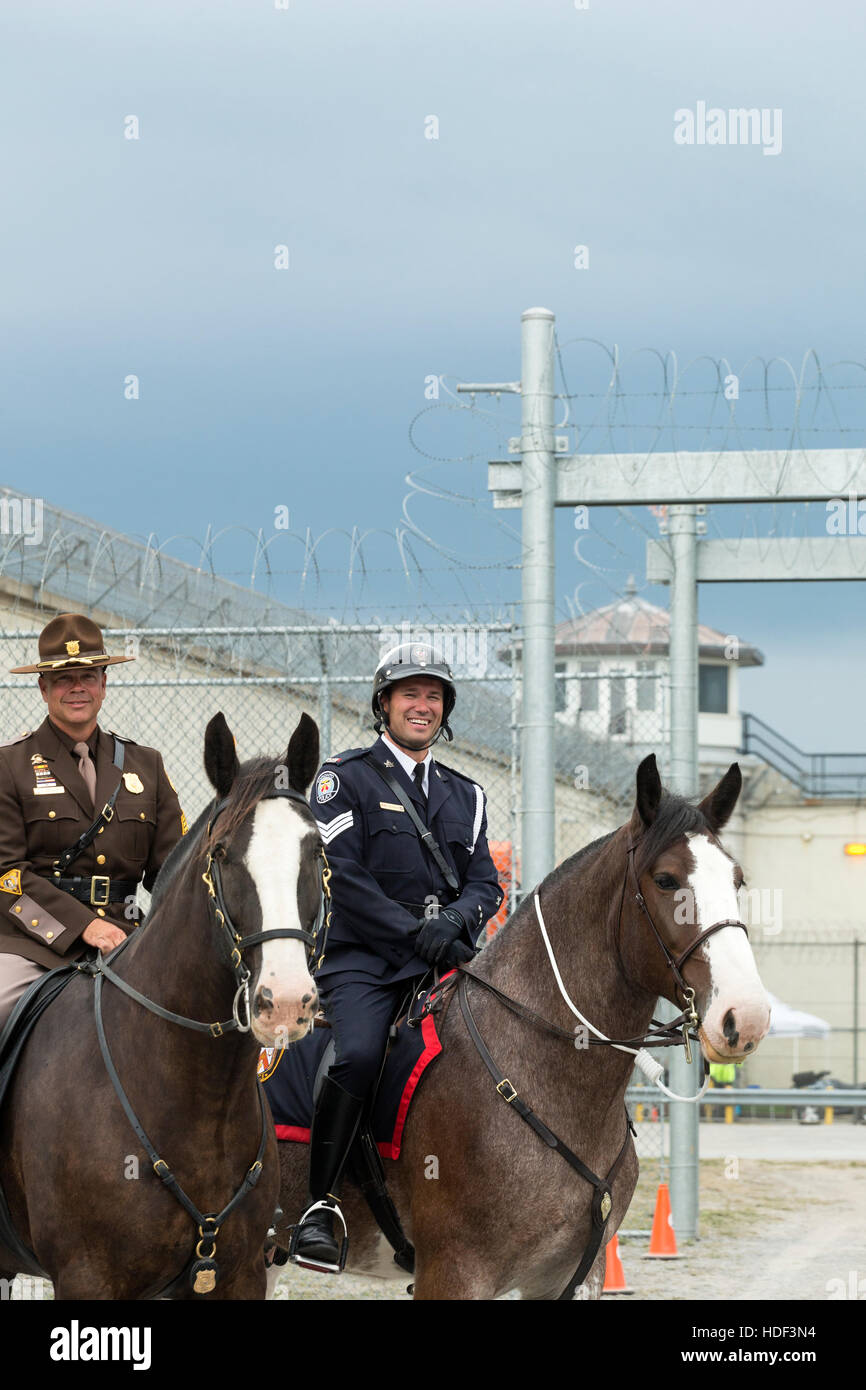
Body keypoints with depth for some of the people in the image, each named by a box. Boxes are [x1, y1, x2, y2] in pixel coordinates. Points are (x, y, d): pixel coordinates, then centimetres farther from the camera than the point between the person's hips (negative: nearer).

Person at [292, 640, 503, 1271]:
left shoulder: (465, 794, 22)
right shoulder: (345, 778, 6)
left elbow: (485, 883, 15)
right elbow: (342, 874, -6)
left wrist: (456, 918, -10)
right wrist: (415, 930, -16)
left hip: (445, 955, 4)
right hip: (364, 957, -4)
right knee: (358, 1055, -31)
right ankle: (321, 1206, -21)